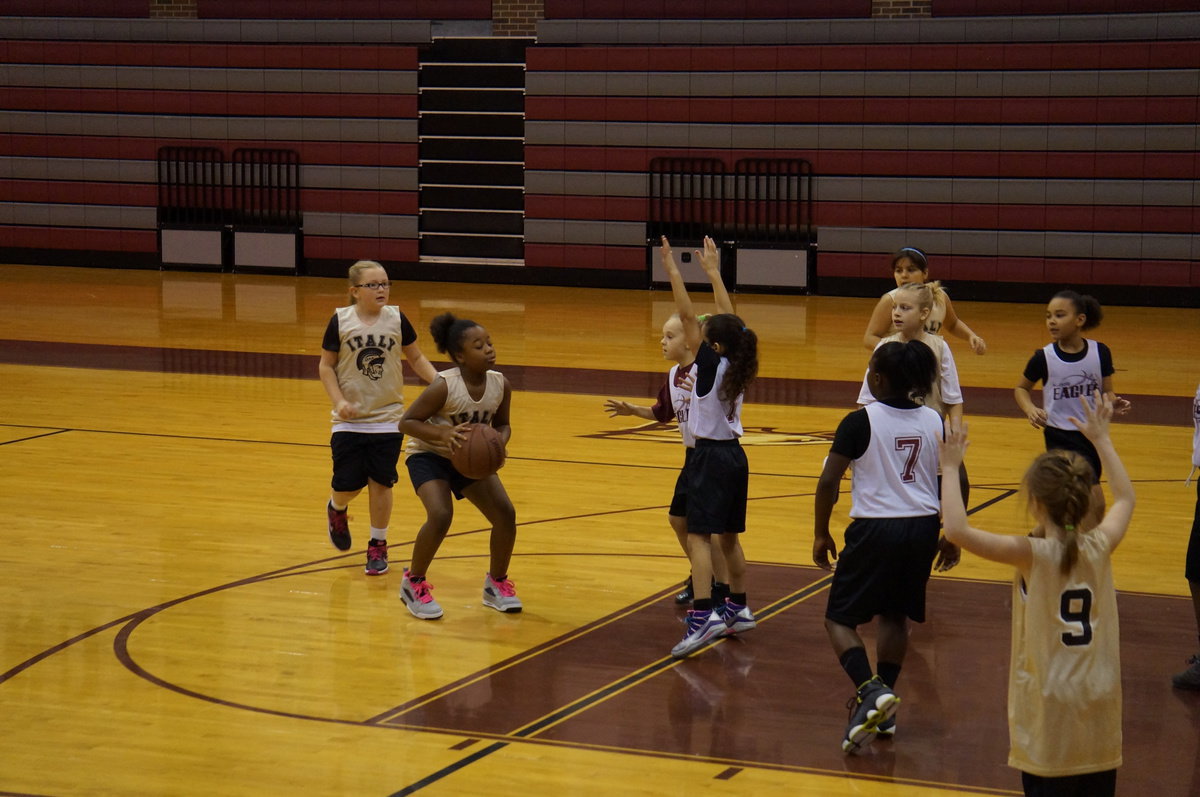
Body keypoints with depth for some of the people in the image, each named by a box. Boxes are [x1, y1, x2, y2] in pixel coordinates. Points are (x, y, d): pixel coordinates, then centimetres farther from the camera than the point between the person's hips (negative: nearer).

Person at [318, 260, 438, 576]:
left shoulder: (397, 319, -3)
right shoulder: (341, 321, -8)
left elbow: (417, 359, 7)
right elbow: (326, 366, -1)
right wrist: (339, 401, -14)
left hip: (388, 418, 1)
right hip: (349, 419, -1)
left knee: (380, 483, 2)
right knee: (348, 485, 0)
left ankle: (378, 546, 17)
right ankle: (337, 510, 37)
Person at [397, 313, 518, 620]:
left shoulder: (501, 384, -14)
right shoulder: (444, 386, -28)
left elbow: (502, 424, 3)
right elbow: (406, 422, -21)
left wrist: (498, 444, -20)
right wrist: (442, 433, -37)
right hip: (429, 455, -5)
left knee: (505, 513, -7)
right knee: (441, 516, -27)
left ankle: (497, 584, 16)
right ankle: (413, 583, -3)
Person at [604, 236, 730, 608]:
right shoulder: (674, 376, 5)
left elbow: (727, 319, -31)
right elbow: (662, 414, 21)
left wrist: (713, 272, -35)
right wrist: (632, 410, 6)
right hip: (694, 455, 9)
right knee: (678, 518, 17)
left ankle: (722, 589, 7)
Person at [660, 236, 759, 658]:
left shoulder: (711, 364, -14)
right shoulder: (736, 367, 4)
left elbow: (686, 314, -15)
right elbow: (726, 320, 17)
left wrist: (671, 267, -12)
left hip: (710, 457, -8)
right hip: (734, 455, 8)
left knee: (699, 536, -13)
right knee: (728, 536, 18)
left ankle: (703, 616, -25)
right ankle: (738, 608, 27)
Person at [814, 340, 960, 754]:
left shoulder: (860, 421, -10)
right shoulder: (934, 421, 3)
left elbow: (828, 481, -11)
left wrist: (821, 534, 0)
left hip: (876, 530, -5)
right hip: (922, 528, 5)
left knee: (839, 618, 5)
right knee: (895, 616, 20)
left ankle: (871, 691, -17)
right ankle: (883, 711, 22)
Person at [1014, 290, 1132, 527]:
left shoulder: (1100, 353, -6)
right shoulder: (1044, 358, -10)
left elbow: (1107, 392, 6)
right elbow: (1021, 388, 7)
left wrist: (1114, 404, -16)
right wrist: (1030, 410, -13)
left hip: (1094, 435, 4)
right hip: (1061, 437, -4)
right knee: (1095, 502, -16)